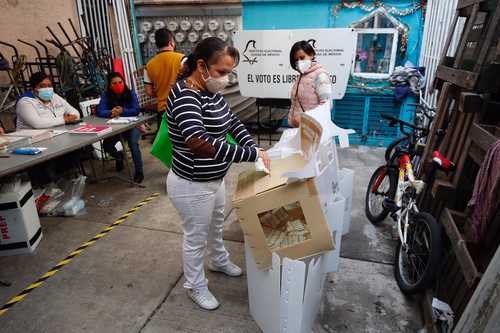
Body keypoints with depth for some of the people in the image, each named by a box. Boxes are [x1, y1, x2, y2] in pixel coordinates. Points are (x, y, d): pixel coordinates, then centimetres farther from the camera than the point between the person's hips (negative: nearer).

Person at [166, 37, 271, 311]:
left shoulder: (211, 90, 0)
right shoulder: (184, 96, -28)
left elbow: (231, 121, 8)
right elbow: (200, 143, -41)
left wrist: (254, 148, -8)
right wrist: (251, 154, -36)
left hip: (214, 180, 9)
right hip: (192, 186, -9)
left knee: (216, 225, 29)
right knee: (196, 238, 13)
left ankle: (219, 261, 56)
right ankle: (195, 286, 38)